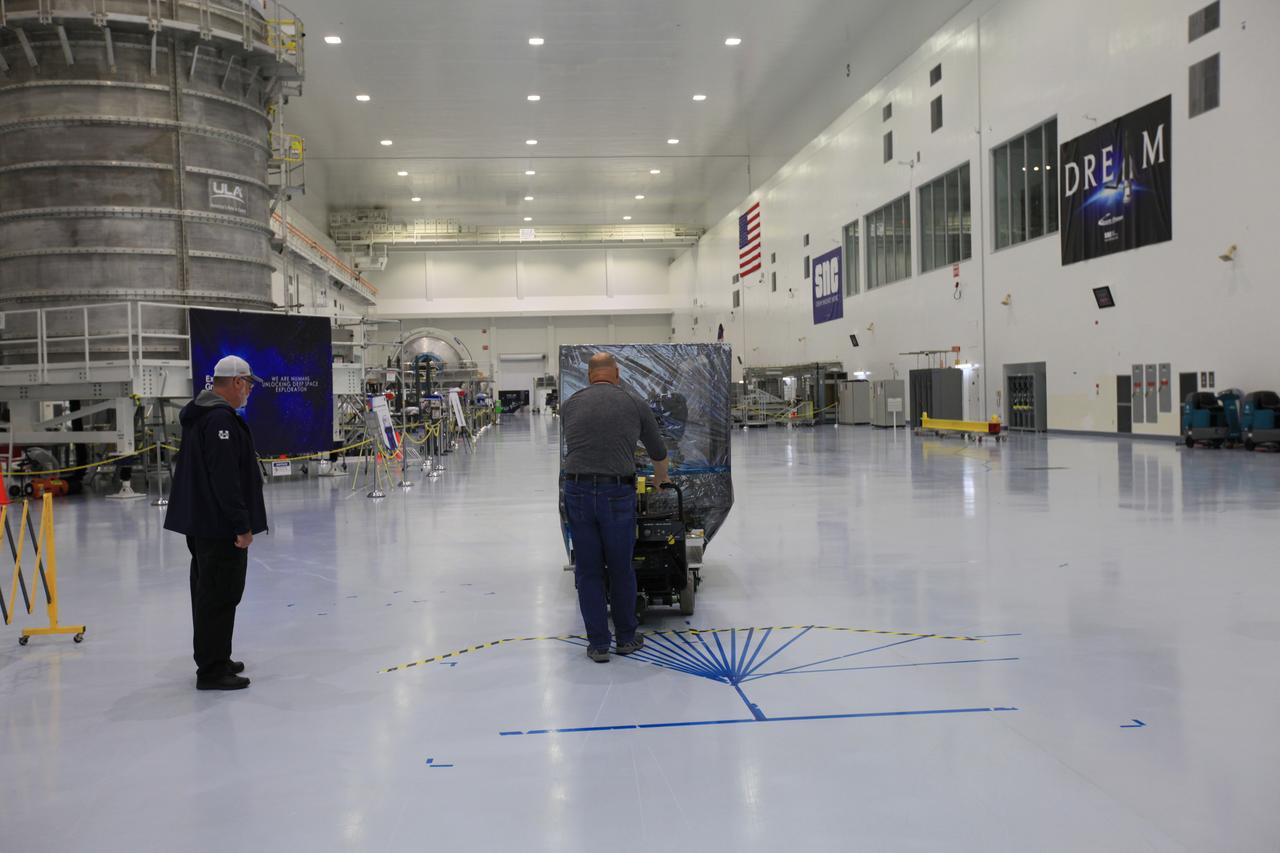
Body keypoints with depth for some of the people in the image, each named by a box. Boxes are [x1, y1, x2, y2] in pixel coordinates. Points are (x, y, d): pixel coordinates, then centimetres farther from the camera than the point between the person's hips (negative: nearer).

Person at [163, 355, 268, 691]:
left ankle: (213, 660, 29)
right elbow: (225, 480, -25)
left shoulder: (200, 414, 16)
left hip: (200, 522, 11)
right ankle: (212, 670, 0)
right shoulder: (221, 420, -19)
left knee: (208, 592, 17)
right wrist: (242, 525, -21)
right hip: (220, 525, -11)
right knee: (220, 595, -5)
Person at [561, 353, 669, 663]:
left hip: (577, 492, 1)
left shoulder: (569, 405, 11)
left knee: (588, 571, 10)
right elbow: (658, 451, 19)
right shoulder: (635, 404, 8)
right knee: (621, 569, 13)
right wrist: (661, 479, 41)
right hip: (617, 493, -1)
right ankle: (626, 638, 25)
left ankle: (598, 644, 15)